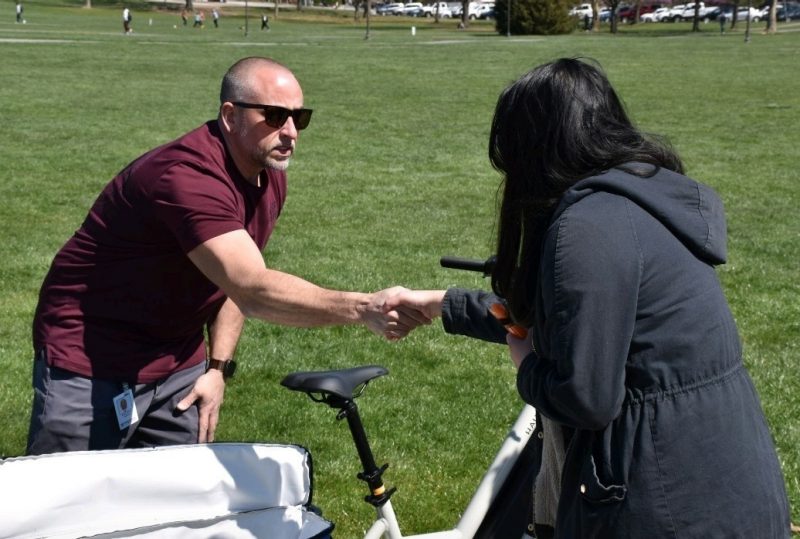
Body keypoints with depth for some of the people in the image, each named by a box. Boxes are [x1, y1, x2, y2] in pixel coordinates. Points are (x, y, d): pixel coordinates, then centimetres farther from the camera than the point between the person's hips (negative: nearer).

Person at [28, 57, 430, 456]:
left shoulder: (270, 177, 1)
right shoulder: (188, 177, -29)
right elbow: (254, 291, -39)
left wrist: (218, 366, 4)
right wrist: (364, 308, -48)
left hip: (178, 368, 8)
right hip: (88, 370, -8)